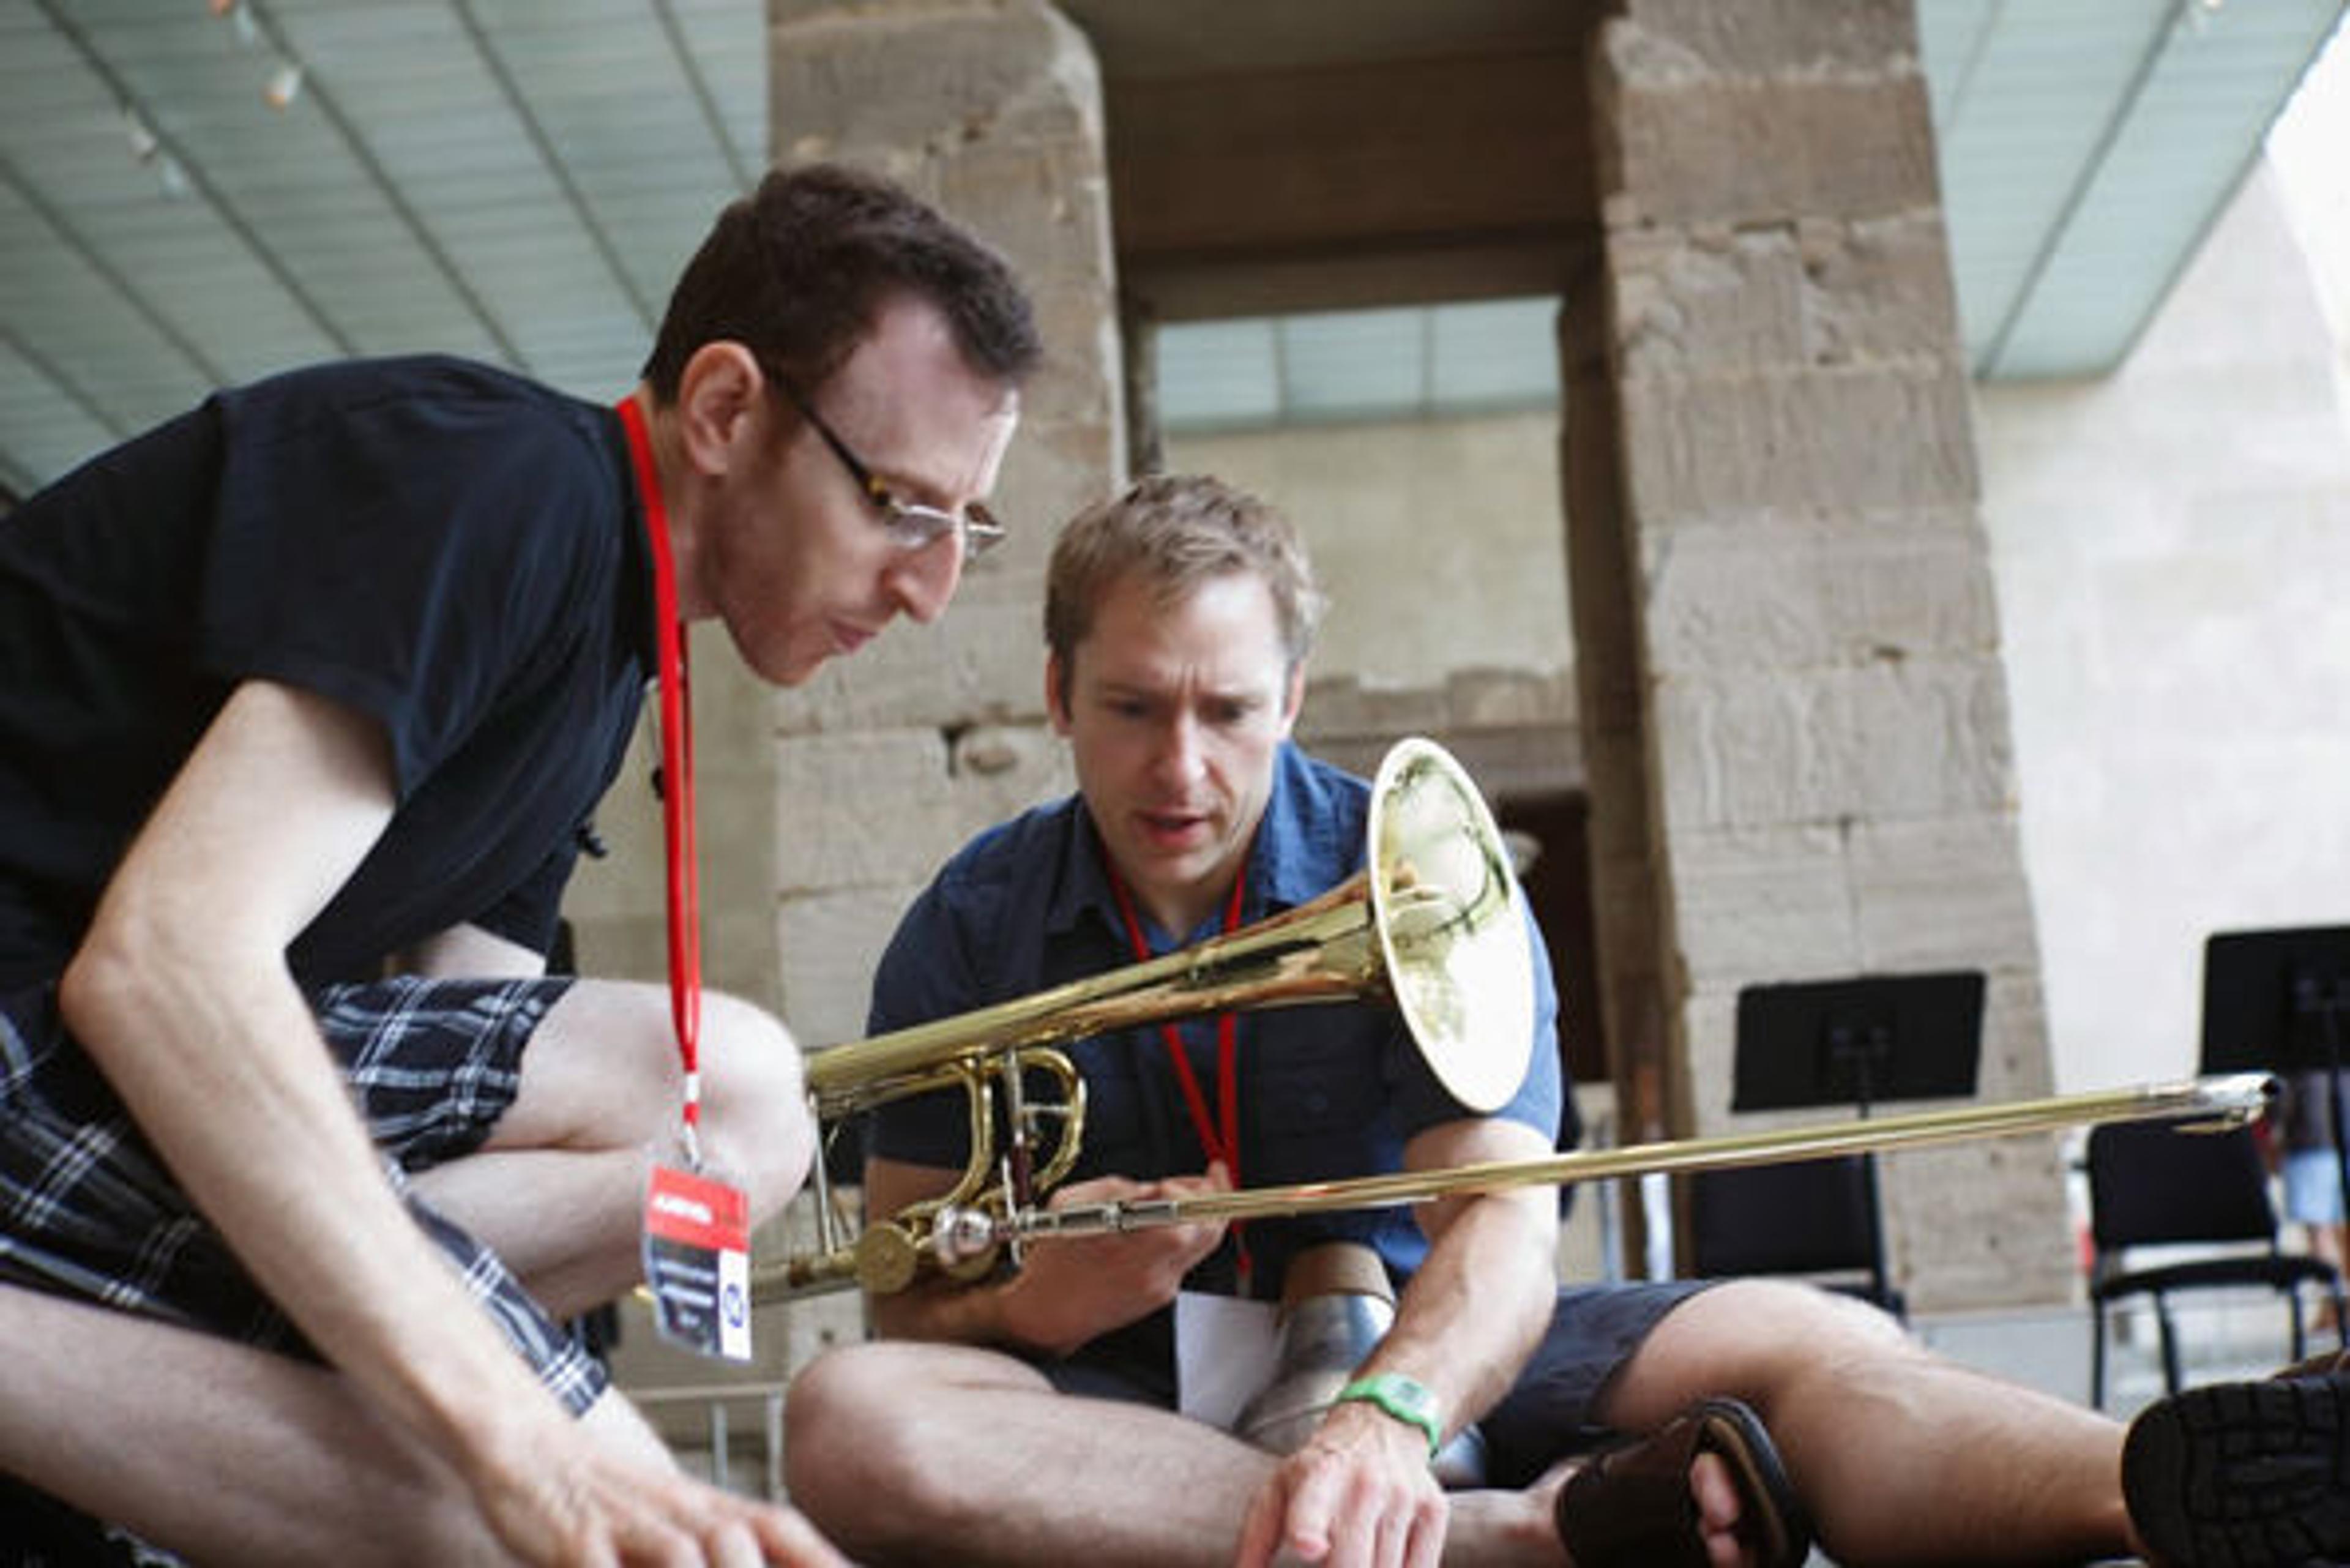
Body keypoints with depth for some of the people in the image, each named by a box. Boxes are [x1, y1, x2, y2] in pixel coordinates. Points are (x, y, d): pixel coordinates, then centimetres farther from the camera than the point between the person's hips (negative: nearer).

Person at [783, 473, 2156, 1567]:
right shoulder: (968, 934, -1)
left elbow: (1504, 1228, -18)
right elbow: (909, 1313, 0)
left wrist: (1385, 1419, -41)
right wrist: (1036, 1305, -25)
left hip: (1423, 1363, 1)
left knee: (1810, 1344, -24)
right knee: (848, 1420, -34)